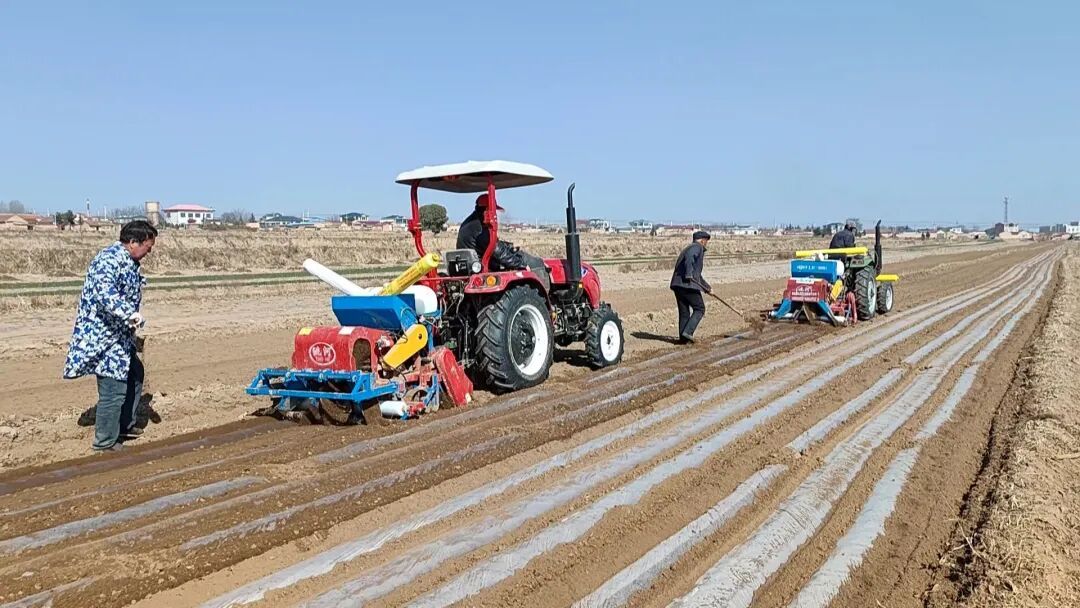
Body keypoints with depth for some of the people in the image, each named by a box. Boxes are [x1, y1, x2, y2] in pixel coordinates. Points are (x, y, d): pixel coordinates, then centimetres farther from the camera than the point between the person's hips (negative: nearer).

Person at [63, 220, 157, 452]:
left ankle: (124, 425, 36)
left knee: (134, 375, 22)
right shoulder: (109, 260, -21)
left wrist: (131, 318, 31)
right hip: (103, 336, -11)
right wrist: (130, 314, -49)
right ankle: (105, 442, 8)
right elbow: (104, 293, -38)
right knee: (114, 389, -6)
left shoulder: (128, 261, 11)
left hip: (120, 335, 11)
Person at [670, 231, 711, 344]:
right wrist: (689, 274, -30)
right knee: (699, 309, 2)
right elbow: (689, 257, -24)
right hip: (688, 284, -9)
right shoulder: (697, 247, 1)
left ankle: (683, 338, 11)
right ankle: (688, 332, -10)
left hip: (677, 284, 9)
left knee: (684, 312, 12)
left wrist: (707, 287, 41)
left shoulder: (690, 248, 31)